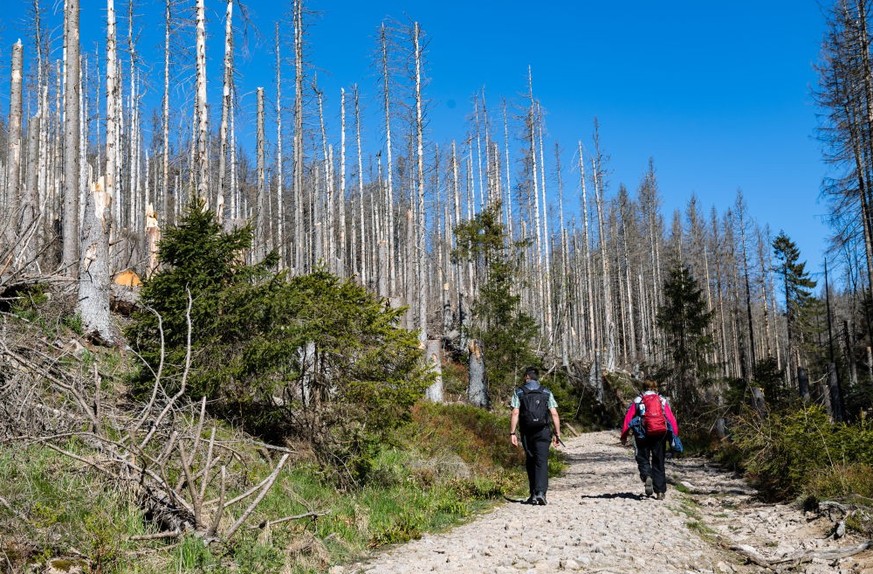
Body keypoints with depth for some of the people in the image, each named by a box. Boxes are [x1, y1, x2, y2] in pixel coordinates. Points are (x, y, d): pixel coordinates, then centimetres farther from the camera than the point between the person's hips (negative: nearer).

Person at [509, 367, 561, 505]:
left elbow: (515, 413, -6)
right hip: (542, 432, 0)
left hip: (526, 433, 0)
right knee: (542, 462, -4)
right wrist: (557, 433, 3)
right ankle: (541, 492, -20)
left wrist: (512, 433, -7)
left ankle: (533, 495, 14)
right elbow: (554, 414, -1)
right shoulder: (546, 392, 6)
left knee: (530, 463, 13)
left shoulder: (519, 392, 3)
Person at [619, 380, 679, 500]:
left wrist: (624, 436, 2)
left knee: (643, 459, 11)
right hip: (660, 434, 1)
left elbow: (628, 418, 1)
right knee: (658, 463, 11)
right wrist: (675, 435, 7)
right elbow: (671, 419, 4)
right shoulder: (662, 401, 12)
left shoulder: (638, 401, 8)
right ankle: (660, 492, 8)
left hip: (642, 434, -1)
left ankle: (647, 477, -20)